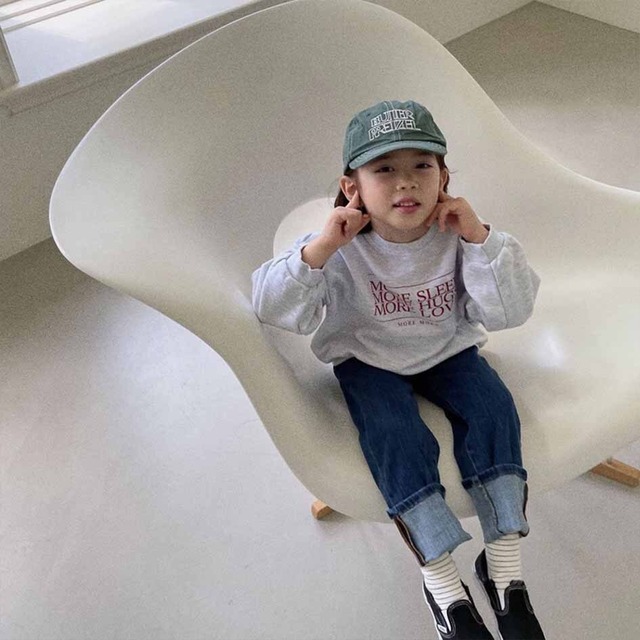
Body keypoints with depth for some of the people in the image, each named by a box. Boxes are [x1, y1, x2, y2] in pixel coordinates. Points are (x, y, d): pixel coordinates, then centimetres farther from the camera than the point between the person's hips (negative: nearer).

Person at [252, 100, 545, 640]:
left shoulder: (458, 236, -14)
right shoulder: (341, 248, -20)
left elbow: (510, 312, -18)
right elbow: (274, 308, -25)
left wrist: (480, 240, -29)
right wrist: (320, 249, -38)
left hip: (447, 351, 2)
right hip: (369, 360, -2)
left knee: (492, 408, -22)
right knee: (396, 435, -27)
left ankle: (504, 562, -11)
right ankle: (443, 583, -15)